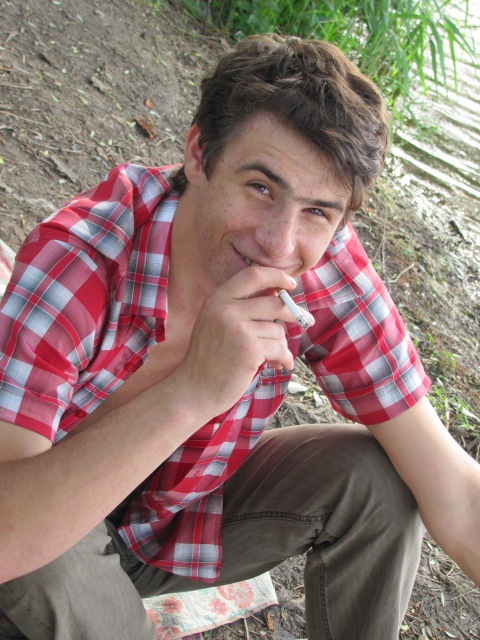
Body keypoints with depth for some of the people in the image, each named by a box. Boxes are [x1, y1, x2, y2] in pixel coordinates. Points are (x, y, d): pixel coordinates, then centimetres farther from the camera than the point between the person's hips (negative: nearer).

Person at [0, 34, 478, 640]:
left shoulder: (328, 274, -22)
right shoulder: (76, 259, -33)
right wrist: (190, 390, -50)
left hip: (191, 510, 3)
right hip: (62, 529, -2)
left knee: (375, 476, -15)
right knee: (52, 566, -35)